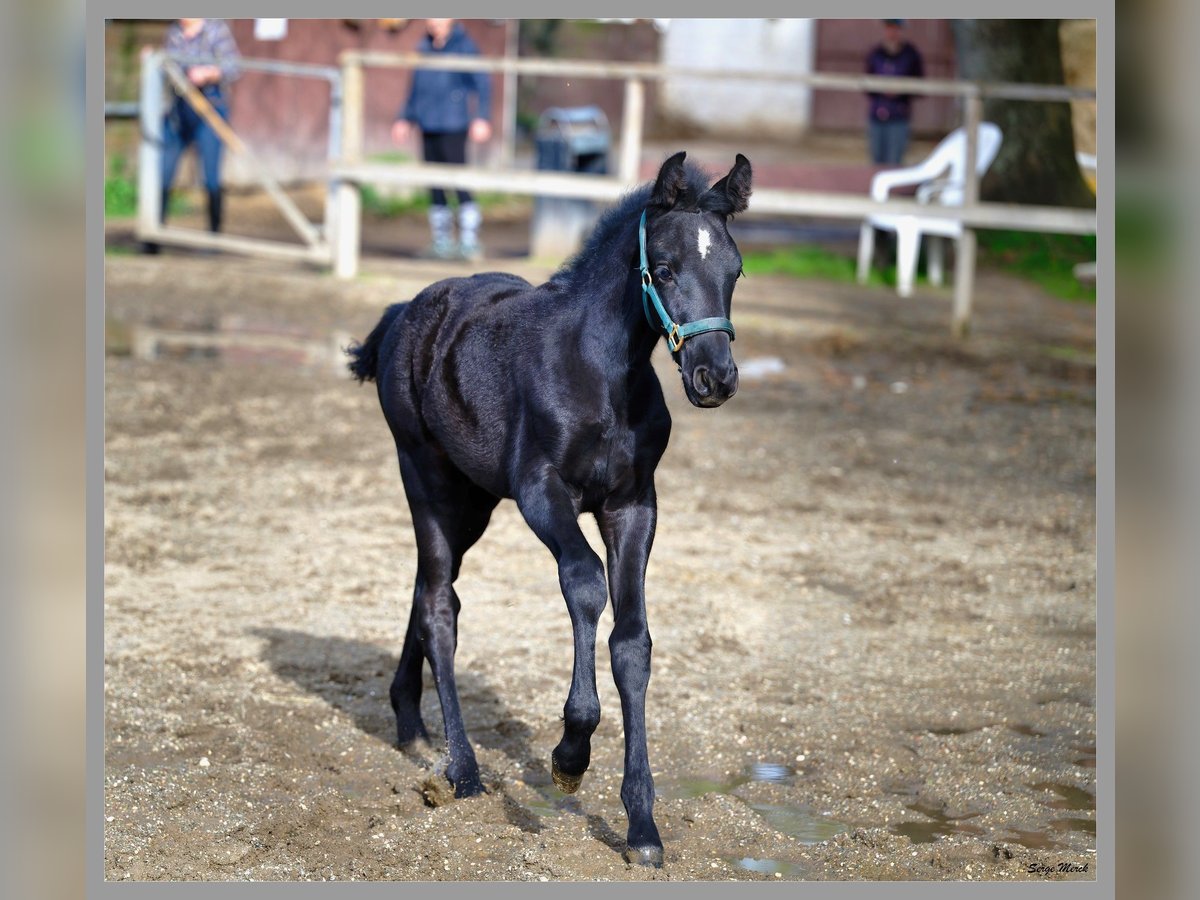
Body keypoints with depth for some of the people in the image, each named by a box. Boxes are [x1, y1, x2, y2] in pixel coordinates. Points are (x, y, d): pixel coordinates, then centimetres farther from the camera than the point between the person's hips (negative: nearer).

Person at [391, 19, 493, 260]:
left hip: (453, 125, -6)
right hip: (428, 126, 6)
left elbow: (482, 83, -5)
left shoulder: (464, 46, -3)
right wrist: (405, 118, 21)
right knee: (435, 184, 7)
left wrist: (482, 118, -14)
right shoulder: (425, 48, 15)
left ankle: (470, 240, -10)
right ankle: (442, 240, 13)